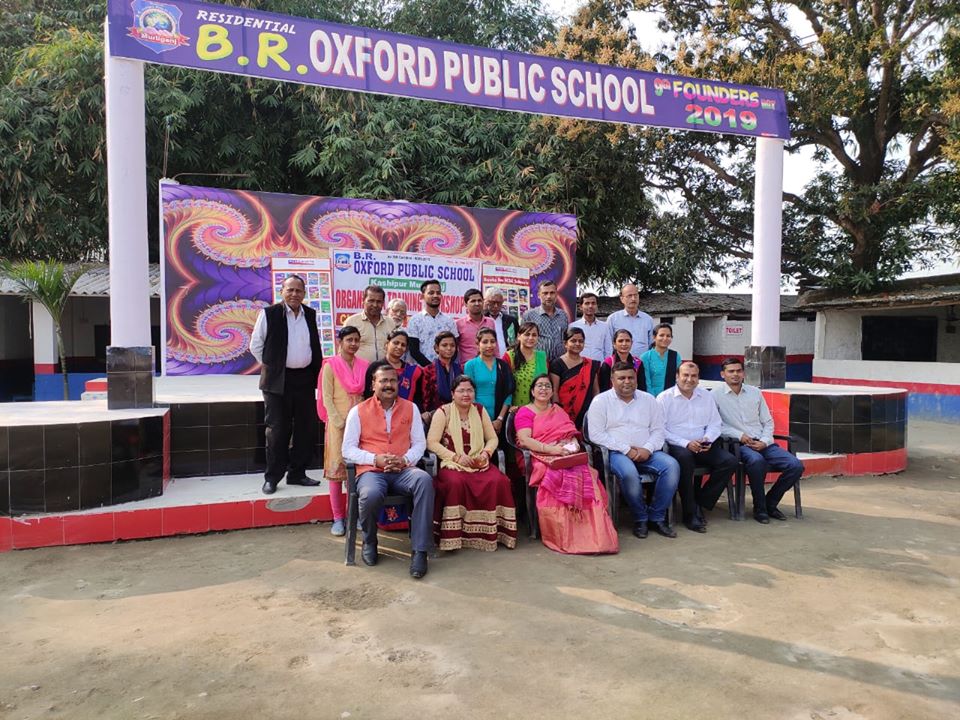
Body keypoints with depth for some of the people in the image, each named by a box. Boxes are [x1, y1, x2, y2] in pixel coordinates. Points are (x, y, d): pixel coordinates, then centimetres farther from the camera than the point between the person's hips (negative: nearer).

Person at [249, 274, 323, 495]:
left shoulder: (310, 314, 9)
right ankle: (272, 478, 12)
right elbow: (255, 345, 0)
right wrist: (270, 367, 0)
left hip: (305, 379, 5)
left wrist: (317, 372, 11)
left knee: (307, 429, 8)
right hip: (278, 381, -5)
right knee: (277, 431, 1)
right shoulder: (269, 313, -5)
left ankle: (297, 473, 21)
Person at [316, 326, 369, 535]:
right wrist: (341, 423, -12)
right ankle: (338, 519, 6)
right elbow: (326, 398, -6)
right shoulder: (331, 365, -4)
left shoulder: (363, 366, 7)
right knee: (337, 468, 0)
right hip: (337, 423, -3)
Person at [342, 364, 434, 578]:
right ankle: (369, 541, -1)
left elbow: (419, 443, 11)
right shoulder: (358, 411, 6)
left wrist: (405, 459, -10)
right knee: (371, 494, -36)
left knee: (425, 481, -32)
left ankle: (420, 551, -28)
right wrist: (375, 459, -12)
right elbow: (348, 450, 3)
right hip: (371, 471, -1)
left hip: (403, 470, 2)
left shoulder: (410, 408, 12)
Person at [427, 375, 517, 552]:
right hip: (452, 464, -3)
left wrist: (486, 453, -7)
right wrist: (456, 457, -16)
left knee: (499, 481, -26)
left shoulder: (480, 410, 12)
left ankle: (493, 532, -11)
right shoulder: (443, 412, 0)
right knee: (455, 482, -36)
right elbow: (431, 442, -8)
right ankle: (452, 536, -21)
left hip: (479, 463, 3)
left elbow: (492, 438, 14)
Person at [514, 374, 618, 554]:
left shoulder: (559, 411, 27)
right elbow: (524, 440, -6)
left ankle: (595, 534, -27)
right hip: (543, 458, -4)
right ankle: (563, 537, -29)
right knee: (557, 478, -36)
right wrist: (551, 449, -19)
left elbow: (573, 434, 17)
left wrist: (573, 445, -7)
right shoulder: (524, 412, 10)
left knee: (585, 476, -28)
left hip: (568, 457, 4)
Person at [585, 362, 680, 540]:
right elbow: (596, 434, -6)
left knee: (672, 465, -23)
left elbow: (657, 430, 13)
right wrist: (626, 449, -13)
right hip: (617, 452, -4)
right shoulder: (601, 401, 3)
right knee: (629, 473, -36)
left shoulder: (648, 399, 15)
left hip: (647, 452, 4)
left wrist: (647, 449, -9)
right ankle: (640, 518, -10)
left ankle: (657, 517, -9)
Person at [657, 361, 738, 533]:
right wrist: (686, 443, -16)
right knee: (684, 457, -38)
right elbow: (660, 429, -8)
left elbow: (714, 424, 16)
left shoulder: (706, 396, 16)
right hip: (676, 446, -5)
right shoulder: (664, 398, -1)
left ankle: (700, 504, -8)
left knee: (729, 461, -18)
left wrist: (708, 439, -6)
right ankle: (690, 513, -25)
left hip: (703, 447, 5)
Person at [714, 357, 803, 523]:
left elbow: (768, 422, 15)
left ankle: (770, 503, 6)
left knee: (796, 466, -15)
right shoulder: (716, 396, 1)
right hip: (738, 445, -5)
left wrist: (764, 441, -3)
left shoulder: (755, 392, 15)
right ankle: (759, 508, -15)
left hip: (763, 443, 5)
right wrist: (740, 435, -14)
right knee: (757, 460, -38)